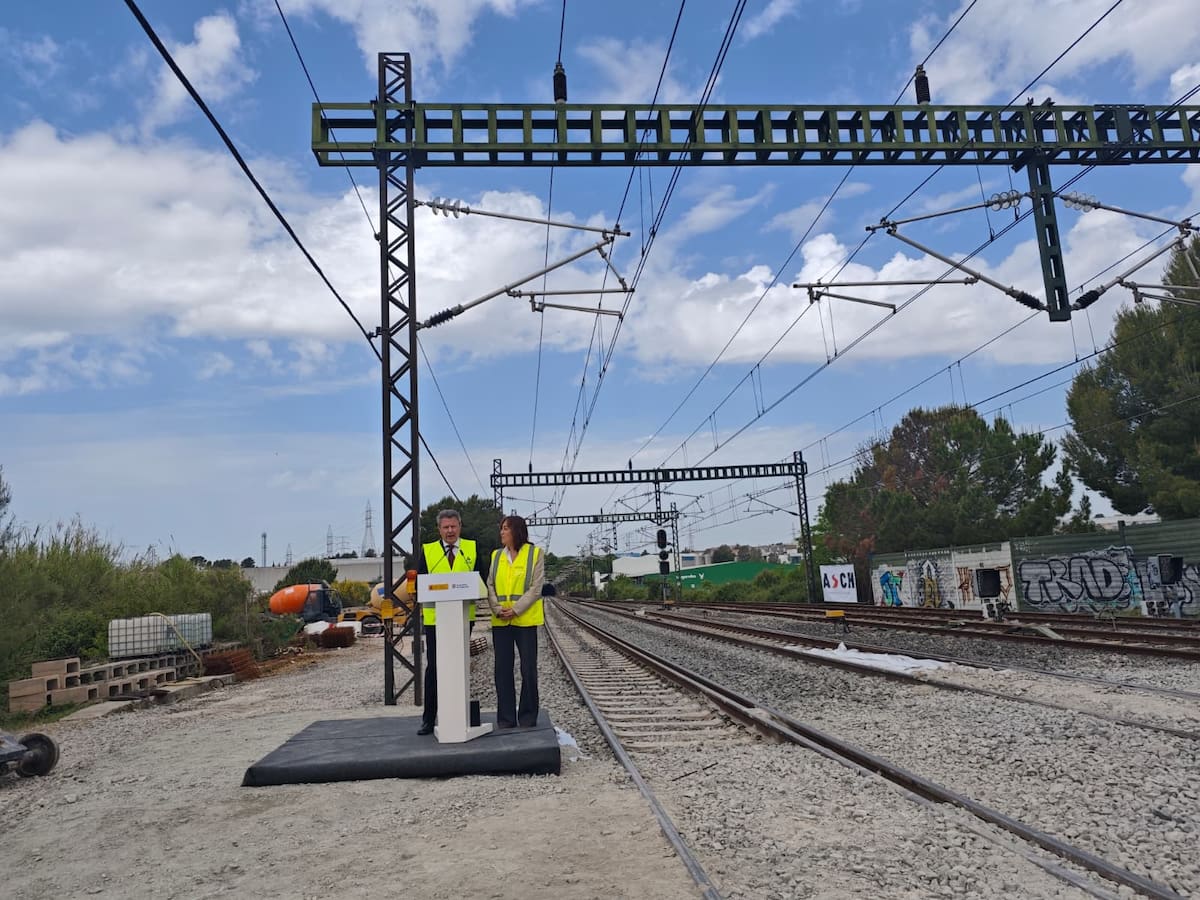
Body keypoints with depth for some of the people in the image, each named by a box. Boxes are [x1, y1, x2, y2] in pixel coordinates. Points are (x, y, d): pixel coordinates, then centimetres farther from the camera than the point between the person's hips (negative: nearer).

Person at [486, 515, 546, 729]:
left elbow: (535, 588, -6)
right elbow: (490, 586, 7)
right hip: (500, 621, 4)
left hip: (525, 619, -4)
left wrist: (516, 610, -14)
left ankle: (528, 717, 12)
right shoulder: (497, 556, 12)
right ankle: (506, 718, 13)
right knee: (503, 669, 5)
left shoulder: (534, 553, 0)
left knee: (528, 669, 1)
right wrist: (497, 609, -9)